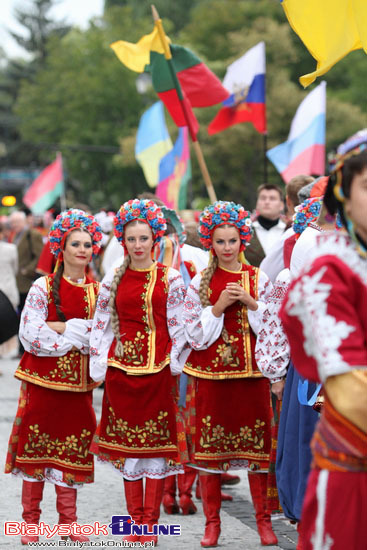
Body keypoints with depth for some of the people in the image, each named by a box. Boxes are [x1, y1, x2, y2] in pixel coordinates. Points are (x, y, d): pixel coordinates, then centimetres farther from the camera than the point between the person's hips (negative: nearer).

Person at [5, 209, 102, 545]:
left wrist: (62, 328, -11)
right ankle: (31, 522, 7)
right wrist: (79, 335, -10)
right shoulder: (43, 287, -2)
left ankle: (67, 521, 13)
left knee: (73, 449, 4)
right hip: (43, 376, -3)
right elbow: (30, 334, -10)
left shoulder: (98, 291, 8)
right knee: (36, 446, 0)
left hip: (79, 379, 3)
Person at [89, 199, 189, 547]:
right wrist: (100, 366, 4)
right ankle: (135, 520, 14)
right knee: (127, 440, 6)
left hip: (158, 368, -2)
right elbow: (101, 325, 10)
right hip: (122, 367, 2)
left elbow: (179, 325, 0)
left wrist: (175, 365, -5)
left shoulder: (169, 278, 1)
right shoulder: (114, 280, 7)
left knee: (157, 440, -1)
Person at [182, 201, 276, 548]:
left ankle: (263, 519, 10)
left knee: (256, 443, 1)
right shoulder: (200, 283, 4)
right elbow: (194, 333, 0)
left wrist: (251, 303, -9)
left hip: (251, 372, 0)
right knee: (209, 445, 1)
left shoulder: (259, 279, 6)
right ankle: (212, 522, 10)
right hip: (211, 372, 0)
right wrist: (218, 307, -11)